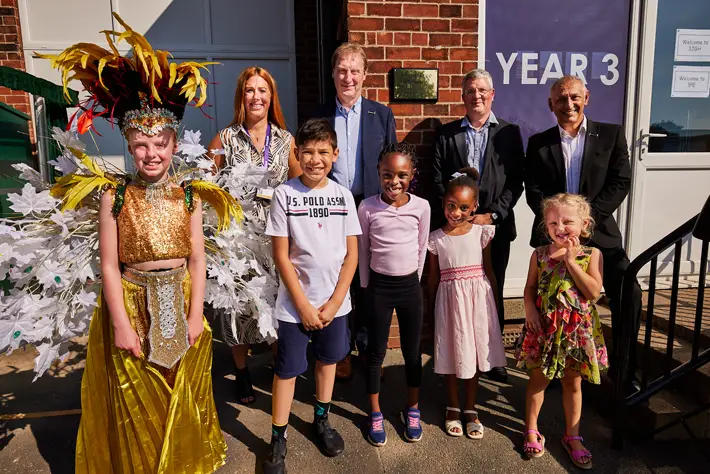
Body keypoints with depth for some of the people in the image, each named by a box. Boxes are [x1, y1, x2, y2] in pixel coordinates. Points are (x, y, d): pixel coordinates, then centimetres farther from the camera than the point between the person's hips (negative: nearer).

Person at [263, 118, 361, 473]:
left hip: (335, 300, 3)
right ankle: (278, 440, 22)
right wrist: (304, 305, -11)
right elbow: (281, 255, -10)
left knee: (328, 359, 18)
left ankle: (321, 420, 40)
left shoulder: (343, 195, -2)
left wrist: (334, 302, -7)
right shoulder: (285, 194, -9)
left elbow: (352, 254, -1)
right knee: (287, 369, 5)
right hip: (295, 301, -3)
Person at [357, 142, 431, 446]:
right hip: (378, 286, -1)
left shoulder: (422, 207, -7)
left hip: (410, 286, 1)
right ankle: (375, 414, 28)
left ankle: (412, 409, 34)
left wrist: (413, 282, 10)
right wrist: (366, 287, 4)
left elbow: (422, 249, 6)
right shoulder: (367, 208, -11)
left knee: (412, 351, 13)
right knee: (376, 351, 11)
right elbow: (363, 252, 0)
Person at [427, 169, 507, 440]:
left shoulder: (482, 233, -2)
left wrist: (495, 303, 4)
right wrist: (431, 310, 5)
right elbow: (433, 277, 3)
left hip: (477, 298, 1)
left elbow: (489, 270, 4)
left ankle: (470, 408, 29)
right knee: (451, 353, 9)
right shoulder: (435, 239, -3)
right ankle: (453, 407, 30)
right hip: (449, 299, 0)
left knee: (474, 351, 11)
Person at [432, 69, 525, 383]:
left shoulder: (509, 132, 7)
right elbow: (438, 182, 3)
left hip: (495, 225, 0)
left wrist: (492, 215, -9)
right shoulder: (447, 134, 8)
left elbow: (515, 181, 1)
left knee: (492, 292, 7)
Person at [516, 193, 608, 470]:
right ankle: (531, 430, 29)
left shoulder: (591, 254, -5)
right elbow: (530, 288, 4)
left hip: (577, 328, 0)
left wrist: (571, 260, -19)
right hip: (544, 326, 0)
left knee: (573, 382, 14)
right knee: (539, 379, 12)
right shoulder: (540, 254, -1)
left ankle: (572, 436, 32)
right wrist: (530, 310, -14)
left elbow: (593, 292, -16)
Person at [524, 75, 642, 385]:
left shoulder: (611, 135, 5)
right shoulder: (538, 143, 7)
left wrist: (587, 216, -14)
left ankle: (623, 368, 8)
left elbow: (621, 182, -2)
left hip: (598, 232, 0)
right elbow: (533, 192, 2)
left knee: (629, 292, -11)